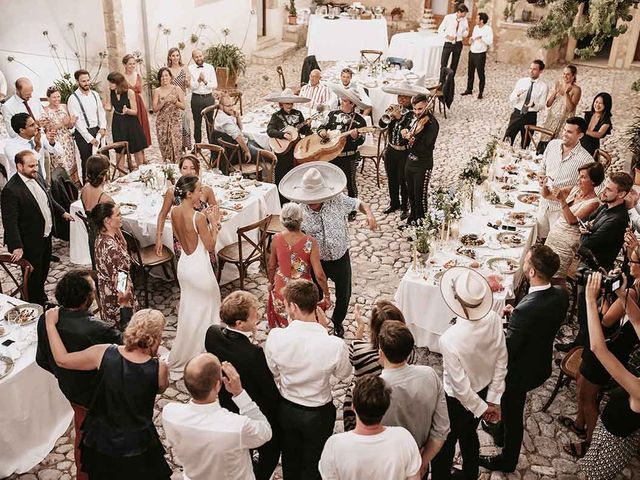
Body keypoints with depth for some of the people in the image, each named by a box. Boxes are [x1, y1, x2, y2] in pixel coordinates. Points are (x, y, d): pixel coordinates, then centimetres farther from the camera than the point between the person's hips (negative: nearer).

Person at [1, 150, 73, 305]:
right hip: (30, 243, -8)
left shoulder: (37, 178, 1)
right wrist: (17, 246, -29)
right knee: (33, 277, 7)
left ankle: (42, 301, 44)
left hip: (46, 236, 8)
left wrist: (62, 212, 22)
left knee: (43, 271, 25)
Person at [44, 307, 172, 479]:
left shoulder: (104, 353, -22)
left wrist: (50, 323, 2)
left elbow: (62, 360, -7)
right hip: (137, 447, -2)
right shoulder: (159, 368, -25)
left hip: (101, 441, 3)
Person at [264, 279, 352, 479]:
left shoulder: (275, 337, -27)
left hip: (286, 409, 2)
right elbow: (343, 374, -9)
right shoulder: (334, 345, -32)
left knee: (290, 458, 30)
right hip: (319, 414, -2)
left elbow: (272, 373, -9)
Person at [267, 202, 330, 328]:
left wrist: (271, 282, 20)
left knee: (281, 325, 28)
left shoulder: (276, 239, -14)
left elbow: (272, 267, 0)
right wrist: (327, 295, -6)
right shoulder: (310, 242, -23)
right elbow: (319, 275, -21)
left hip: (281, 290, 3)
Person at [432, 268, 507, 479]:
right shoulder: (494, 320, -21)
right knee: (469, 435, 32)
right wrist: (493, 400, 2)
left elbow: (460, 386, -26)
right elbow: (501, 363, -8)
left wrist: (481, 408, -8)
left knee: (444, 445, 21)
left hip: (458, 400, -6)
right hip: (484, 390, 6)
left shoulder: (450, 340, -37)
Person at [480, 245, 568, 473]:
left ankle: (507, 460, 44)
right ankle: (502, 434, 60)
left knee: (512, 413, 19)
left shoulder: (525, 310, -40)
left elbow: (508, 350, -28)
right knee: (512, 406, 33)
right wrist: (515, 314, -3)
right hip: (541, 365, 7)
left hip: (520, 372, -7)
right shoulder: (560, 295, -17)